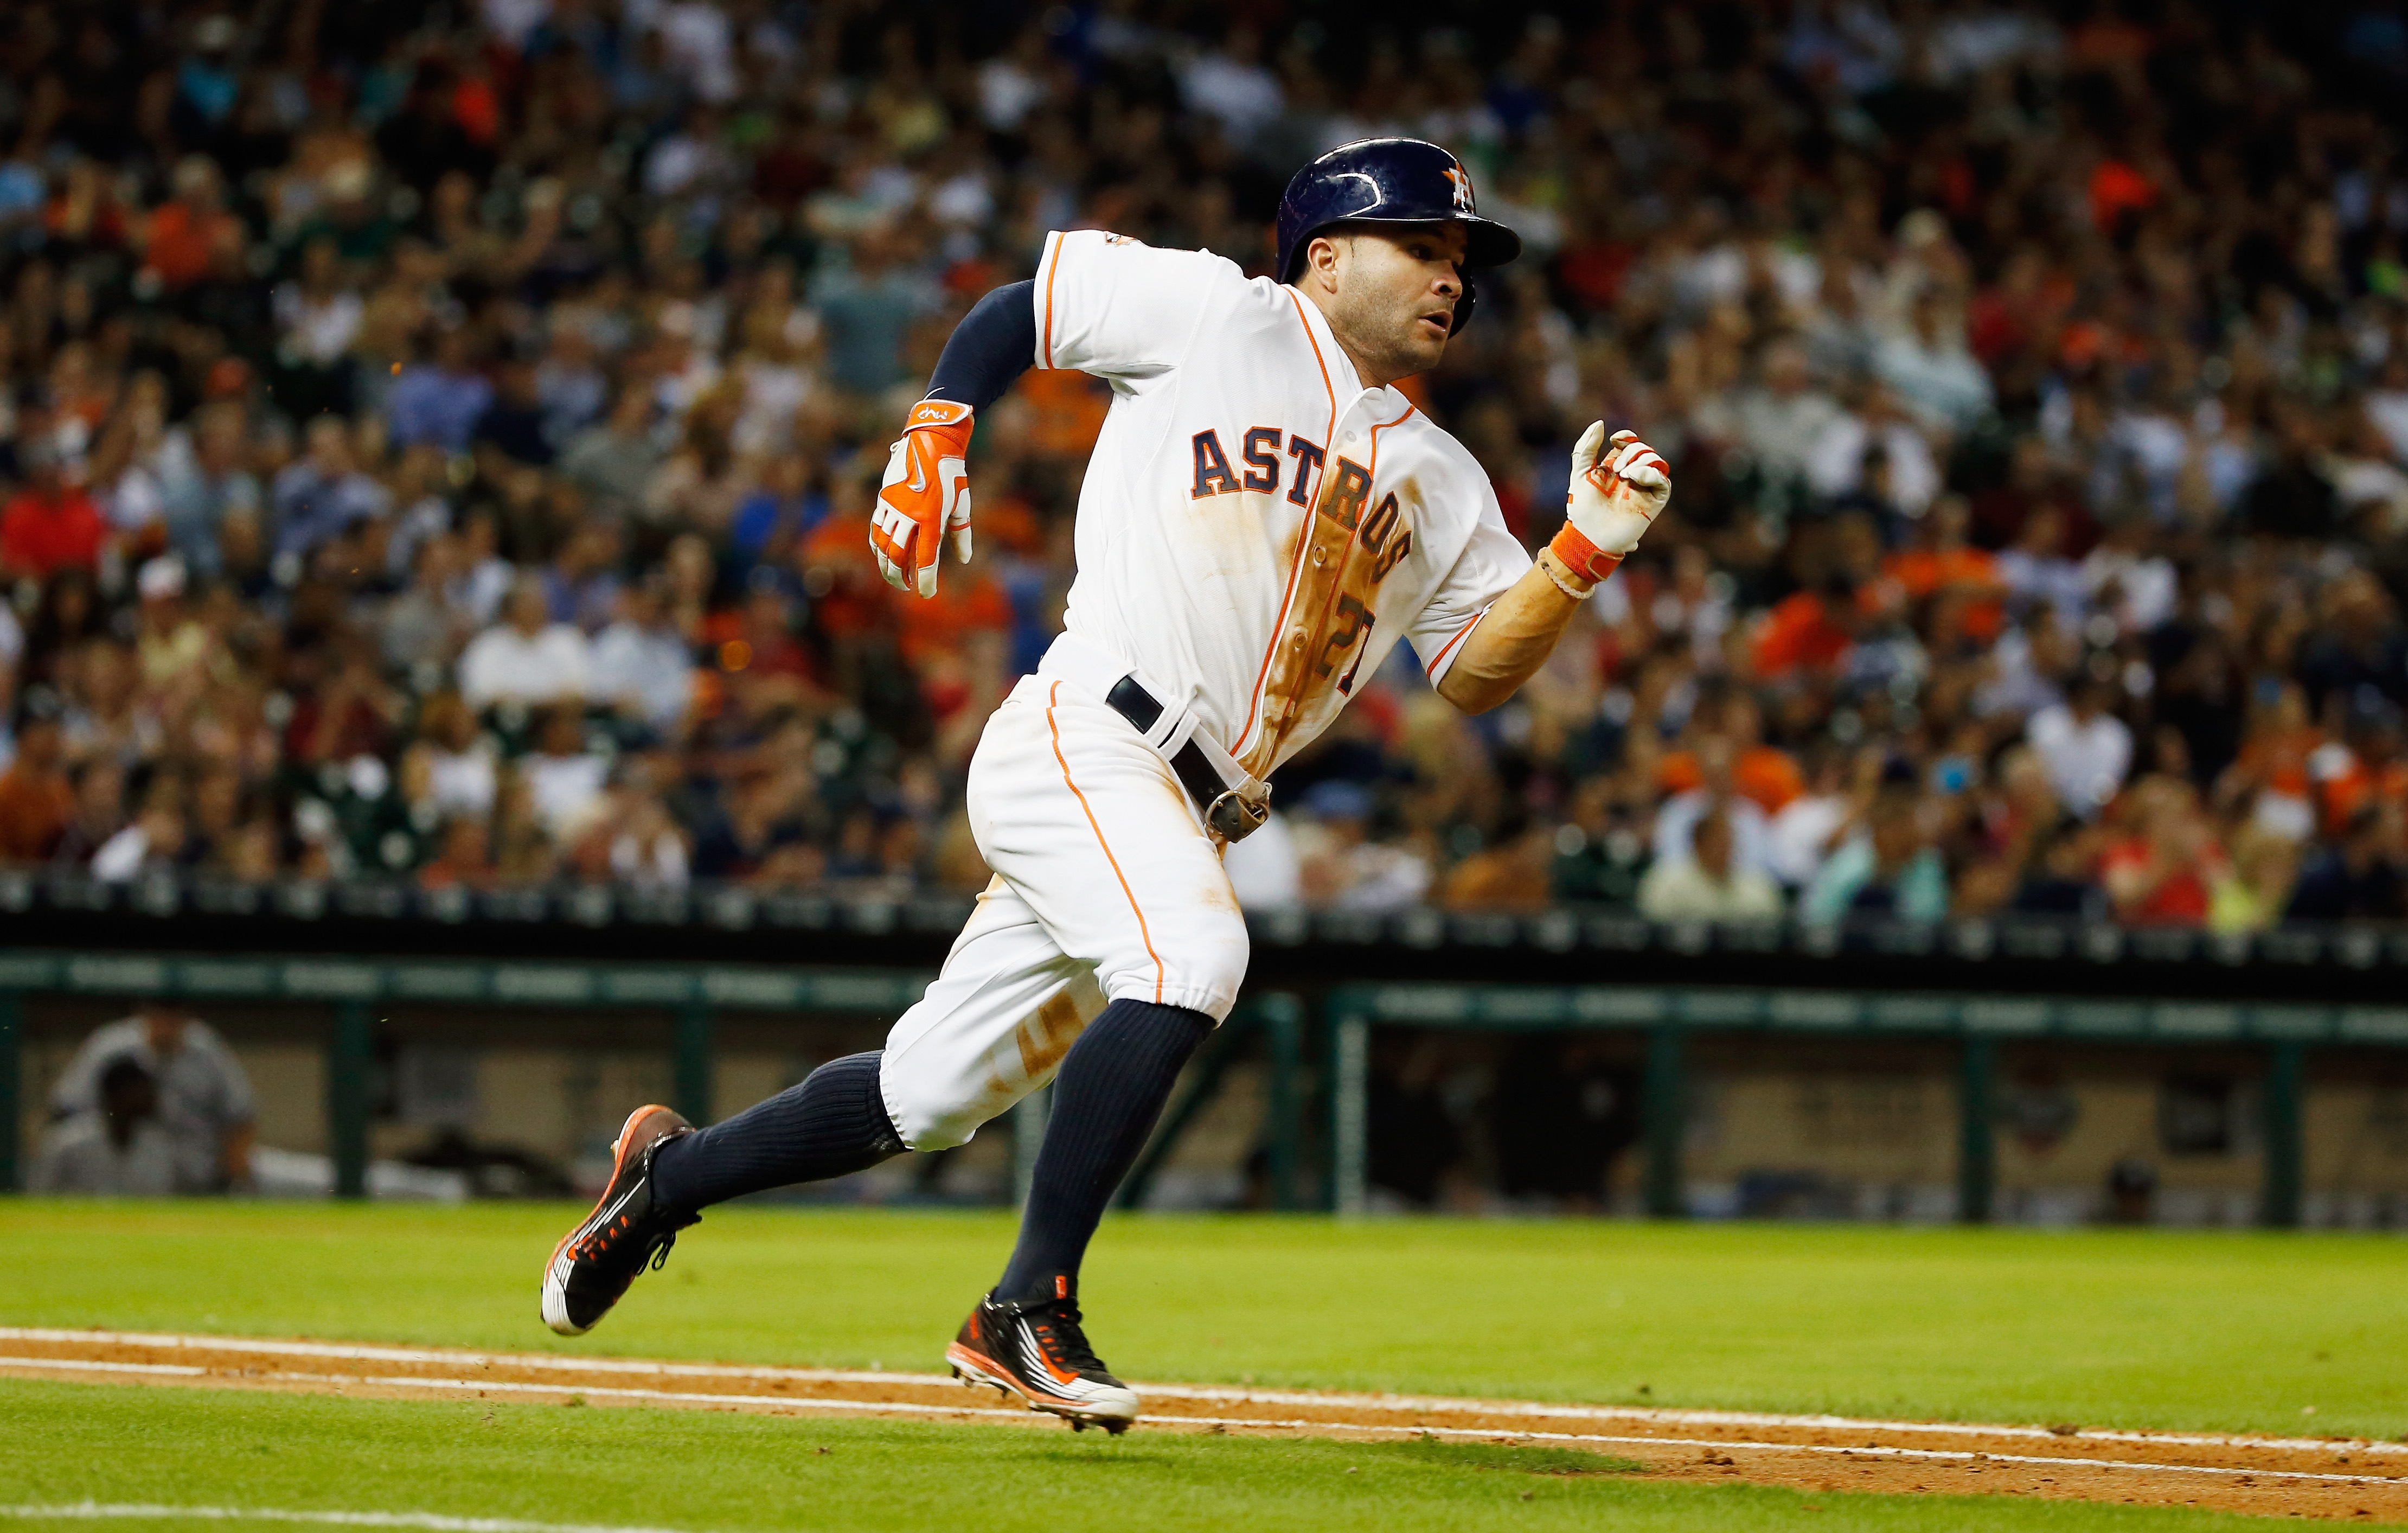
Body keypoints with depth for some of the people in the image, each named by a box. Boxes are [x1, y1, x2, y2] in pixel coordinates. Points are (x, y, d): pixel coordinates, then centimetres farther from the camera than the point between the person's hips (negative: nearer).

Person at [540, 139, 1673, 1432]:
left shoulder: (1442, 486, 18)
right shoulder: (1222, 317, 2)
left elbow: (1475, 675, 11)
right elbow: (1018, 308, 10)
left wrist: (1583, 553, -2)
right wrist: (935, 438, -3)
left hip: (1187, 815, 7)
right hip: (1085, 739, -7)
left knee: (932, 1092, 8)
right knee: (1191, 953, -32)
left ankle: (669, 1173, 30)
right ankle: (1028, 1311, -28)